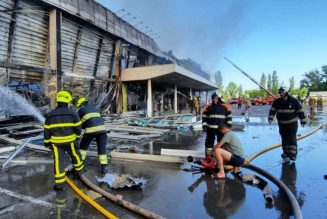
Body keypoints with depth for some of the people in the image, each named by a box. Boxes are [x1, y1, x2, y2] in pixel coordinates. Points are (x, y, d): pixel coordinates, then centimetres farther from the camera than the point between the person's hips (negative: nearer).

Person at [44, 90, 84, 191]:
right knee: (75, 155, 21)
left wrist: (47, 142, 15)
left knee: (59, 161, 4)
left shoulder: (50, 115, -1)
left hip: (56, 142, 1)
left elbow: (47, 130, 5)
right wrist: (77, 136, 16)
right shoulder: (73, 113, -7)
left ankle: (59, 183, 7)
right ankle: (79, 170, 41)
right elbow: (78, 128, -2)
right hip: (70, 141, -1)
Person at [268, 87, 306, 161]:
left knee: (292, 138, -6)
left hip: (292, 123, -3)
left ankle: (293, 154, -1)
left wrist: (303, 121, -8)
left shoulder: (294, 101, -8)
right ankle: (286, 152, 22)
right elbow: (272, 110, -1)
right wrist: (270, 118, -16)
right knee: (284, 139, 10)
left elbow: (300, 111, -6)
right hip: (282, 124, 4)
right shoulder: (277, 102, 0)